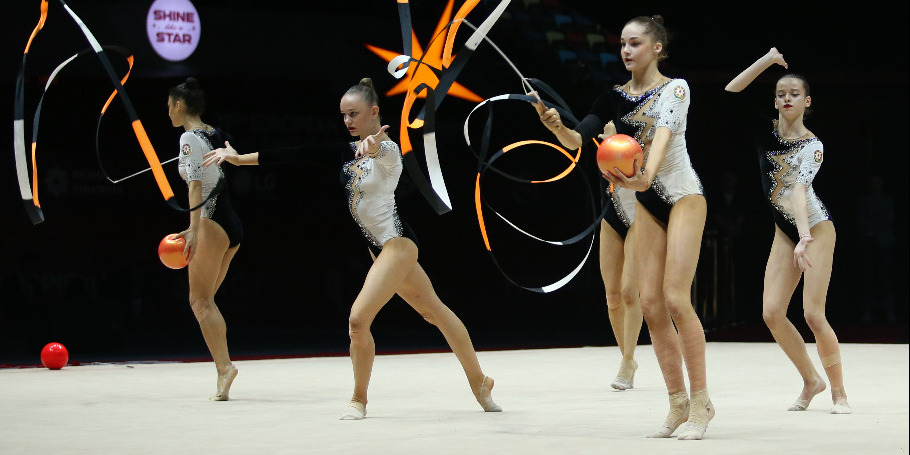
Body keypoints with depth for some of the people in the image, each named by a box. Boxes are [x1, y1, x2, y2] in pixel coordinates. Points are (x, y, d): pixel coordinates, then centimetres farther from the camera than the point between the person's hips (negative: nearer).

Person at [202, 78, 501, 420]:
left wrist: (373, 145, -68)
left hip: (396, 244, -9)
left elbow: (380, 152, -42)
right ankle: (479, 381, 25)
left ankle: (359, 400, 3)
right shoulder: (350, 150, 6)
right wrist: (240, 158, -6)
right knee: (435, 312, 15)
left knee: (358, 318, -14)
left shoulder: (387, 149, -16)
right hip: (381, 247, 9)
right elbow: (299, 154, 1)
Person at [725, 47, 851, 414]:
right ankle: (811, 380, 15)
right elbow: (731, 92, -7)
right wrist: (768, 60, -10)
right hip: (785, 232, 5)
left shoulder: (813, 146, -14)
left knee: (813, 314, -12)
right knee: (772, 312, -5)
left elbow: (799, 188, -31)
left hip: (816, 228, -5)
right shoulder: (765, 131, 0)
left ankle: (838, 392, 3)